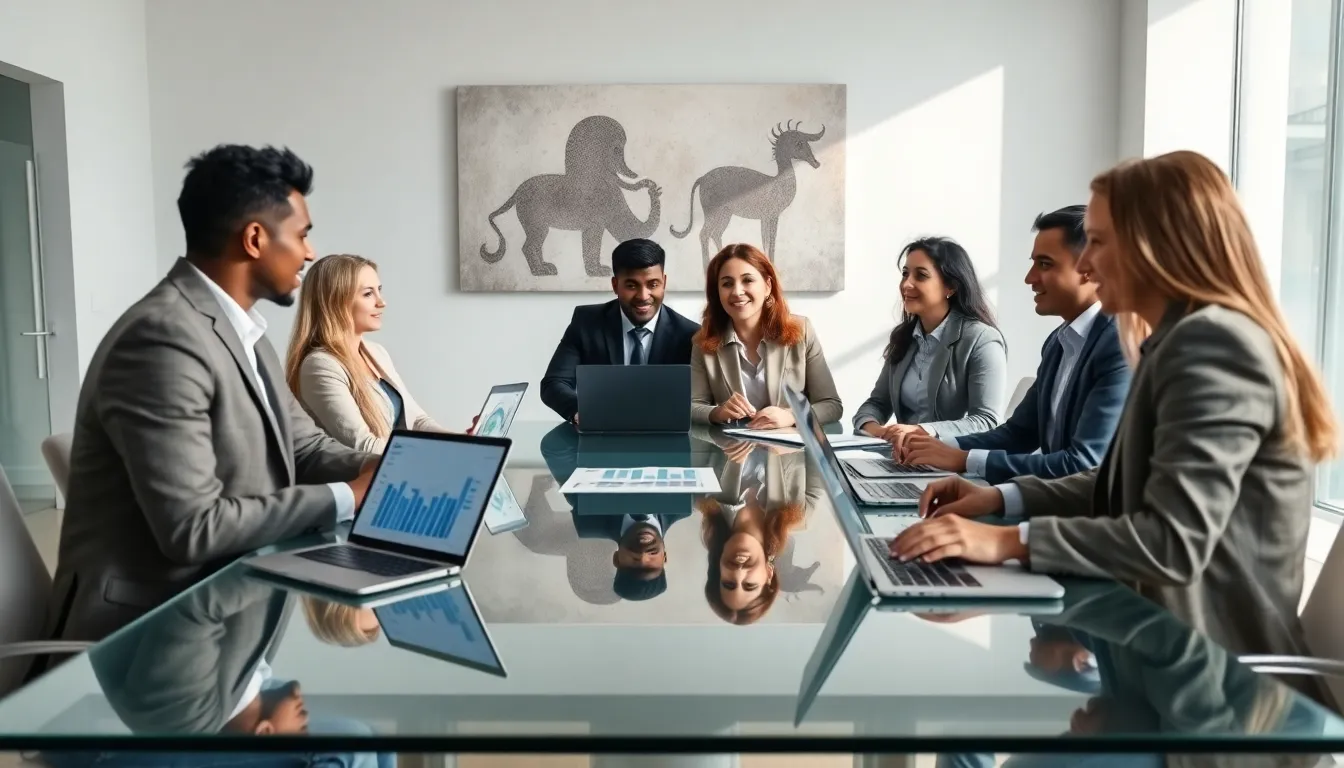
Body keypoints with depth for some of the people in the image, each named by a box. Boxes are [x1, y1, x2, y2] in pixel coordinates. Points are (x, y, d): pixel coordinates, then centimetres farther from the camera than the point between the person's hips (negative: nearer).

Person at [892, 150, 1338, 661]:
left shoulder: (1213, 343, -20)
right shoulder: (1186, 342, 13)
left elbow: (1175, 543, -28)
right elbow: (1126, 485, 15)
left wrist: (1009, 541, -27)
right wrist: (1003, 498, 4)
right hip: (1177, 639, 9)